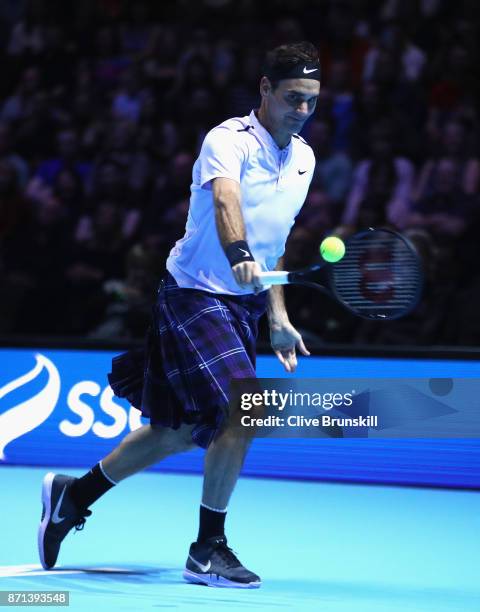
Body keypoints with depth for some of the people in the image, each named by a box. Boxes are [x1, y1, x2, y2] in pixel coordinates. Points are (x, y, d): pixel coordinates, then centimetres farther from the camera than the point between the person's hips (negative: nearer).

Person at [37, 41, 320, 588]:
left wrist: (277, 319, 20)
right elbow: (225, 200, -37)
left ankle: (72, 495, 29)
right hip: (196, 294, -8)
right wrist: (240, 256, -56)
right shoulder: (229, 140, -16)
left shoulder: (303, 158, 9)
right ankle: (207, 552, -6)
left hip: (243, 305, 8)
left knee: (182, 430, 11)